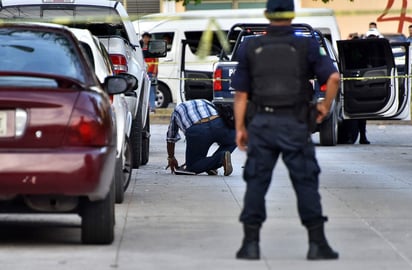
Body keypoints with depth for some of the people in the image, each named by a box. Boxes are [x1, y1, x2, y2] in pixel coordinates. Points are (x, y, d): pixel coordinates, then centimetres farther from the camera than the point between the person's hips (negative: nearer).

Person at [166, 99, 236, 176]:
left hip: (197, 131, -2)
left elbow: (171, 138, 43)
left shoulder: (177, 110, 37)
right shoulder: (207, 103, 42)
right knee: (233, 140, 34)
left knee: (192, 167, 15)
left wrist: (171, 158, 57)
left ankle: (220, 158, -9)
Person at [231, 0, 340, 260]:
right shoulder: (305, 46, 0)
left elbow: (241, 93, 4)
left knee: (256, 183, 6)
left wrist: (240, 128, 10)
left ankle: (251, 244, 4)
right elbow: (334, 77, -11)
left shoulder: (251, 48, 5)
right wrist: (326, 105, 6)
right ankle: (318, 244, 4)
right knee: (306, 183, 4)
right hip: (295, 125, -1)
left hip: (262, 124, 1)